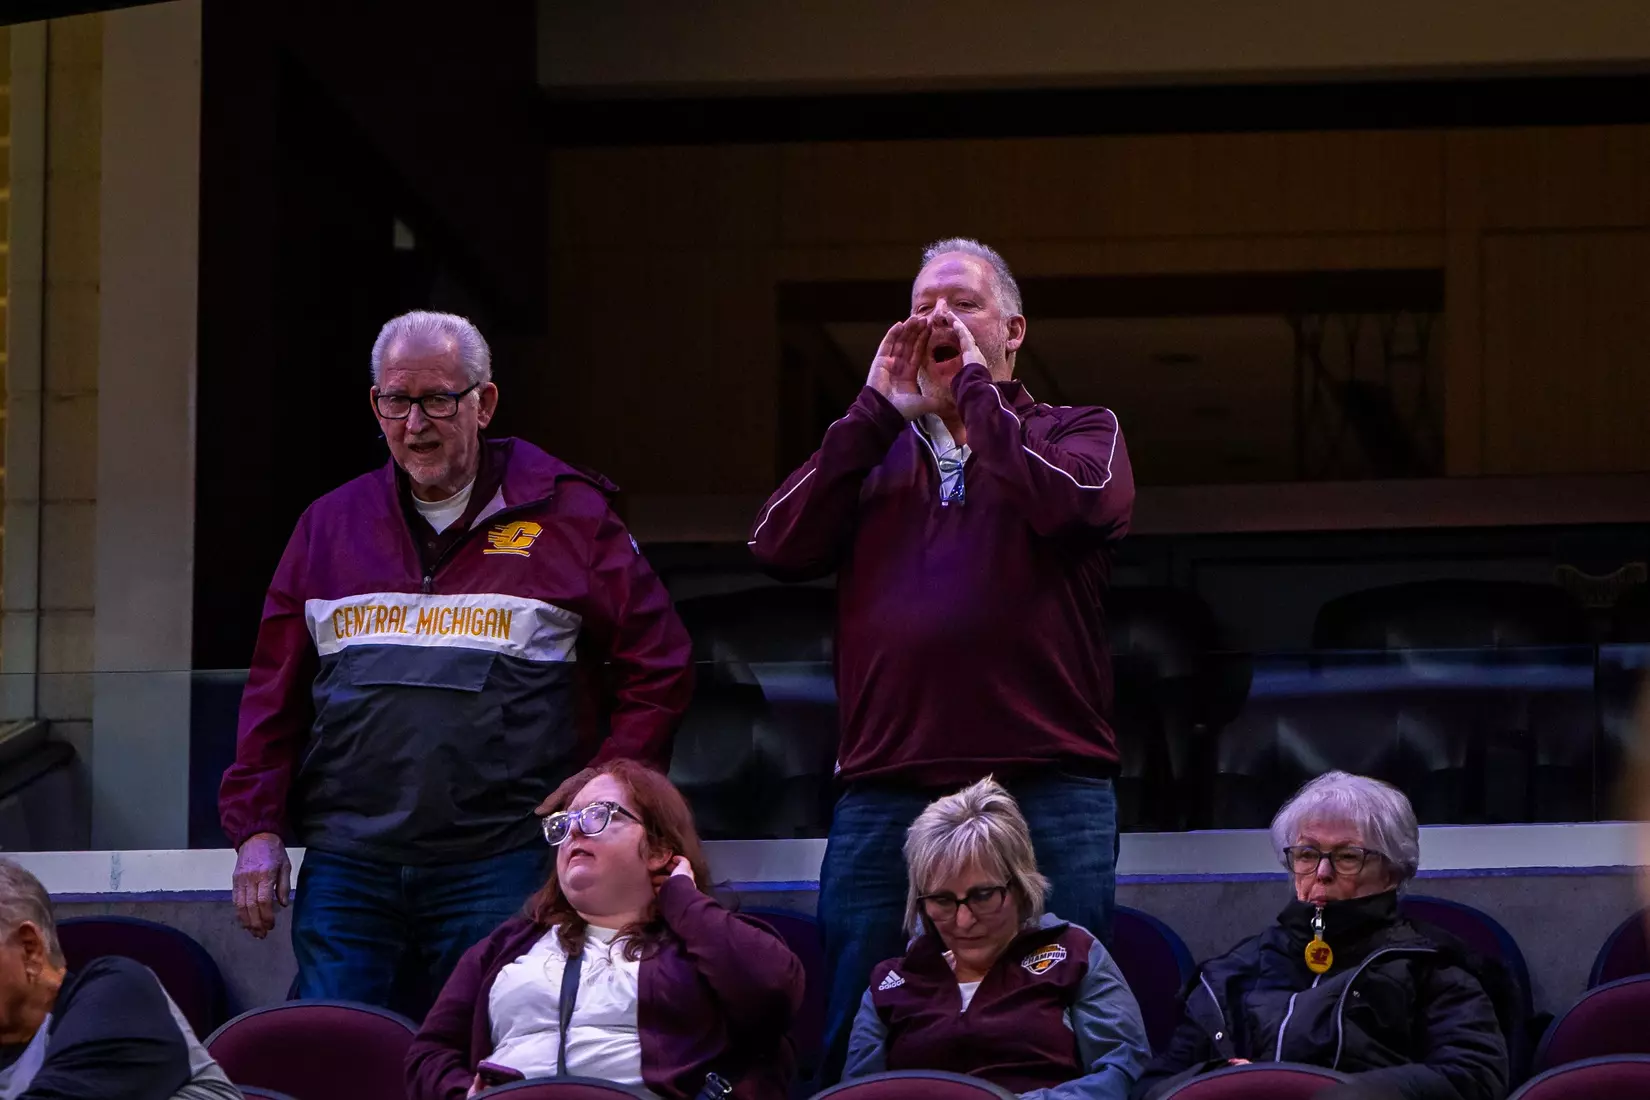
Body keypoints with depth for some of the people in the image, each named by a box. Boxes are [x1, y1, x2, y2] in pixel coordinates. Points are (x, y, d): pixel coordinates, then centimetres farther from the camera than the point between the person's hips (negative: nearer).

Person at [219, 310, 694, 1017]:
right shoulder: (332, 524, 15)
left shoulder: (567, 515, 4)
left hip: (501, 865, -3)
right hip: (345, 868, 3)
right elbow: (274, 690, 17)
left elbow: (659, 672, 6)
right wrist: (257, 827, 7)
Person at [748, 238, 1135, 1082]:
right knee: (857, 1048, 4)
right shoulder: (873, 451, 19)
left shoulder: (1078, 434, 11)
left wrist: (976, 388, -3)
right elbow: (778, 547, 2)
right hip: (883, 798, 3)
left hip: (1044, 794, -3)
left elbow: (1065, 502, -13)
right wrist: (878, 409, 1)